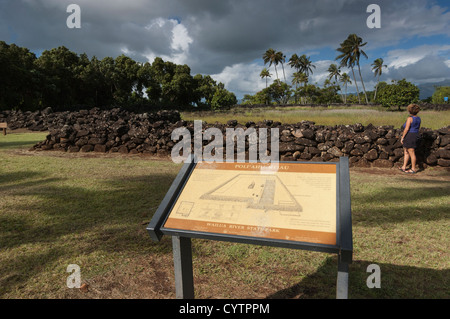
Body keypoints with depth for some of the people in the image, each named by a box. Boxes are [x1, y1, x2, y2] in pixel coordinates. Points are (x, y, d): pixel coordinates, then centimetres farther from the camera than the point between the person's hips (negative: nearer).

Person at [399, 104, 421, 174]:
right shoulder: (418, 119, 10)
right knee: (406, 152, 16)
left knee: (412, 153, -3)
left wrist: (402, 137, -14)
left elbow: (406, 129, -19)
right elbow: (418, 128, 17)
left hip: (409, 136, -9)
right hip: (415, 136, 9)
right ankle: (404, 167, 20)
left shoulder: (410, 118, -15)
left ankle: (413, 169, 4)